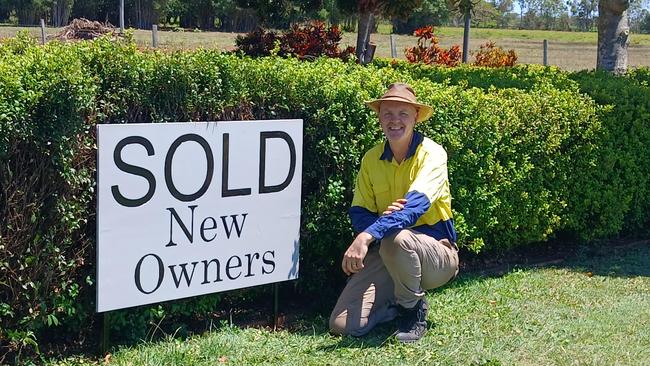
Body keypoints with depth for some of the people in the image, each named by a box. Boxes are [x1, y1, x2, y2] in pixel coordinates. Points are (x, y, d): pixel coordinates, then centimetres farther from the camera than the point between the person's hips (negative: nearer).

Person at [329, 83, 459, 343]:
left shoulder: (431, 153, -12)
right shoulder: (371, 159, 4)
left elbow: (417, 204, -29)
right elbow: (358, 213, 0)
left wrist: (367, 236, -42)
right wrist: (382, 219, -26)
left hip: (436, 251, -4)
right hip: (385, 254, 4)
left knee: (395, 238, -39)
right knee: (342, 325, -14)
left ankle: (414, 311, -11)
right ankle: (400, 303, 15)